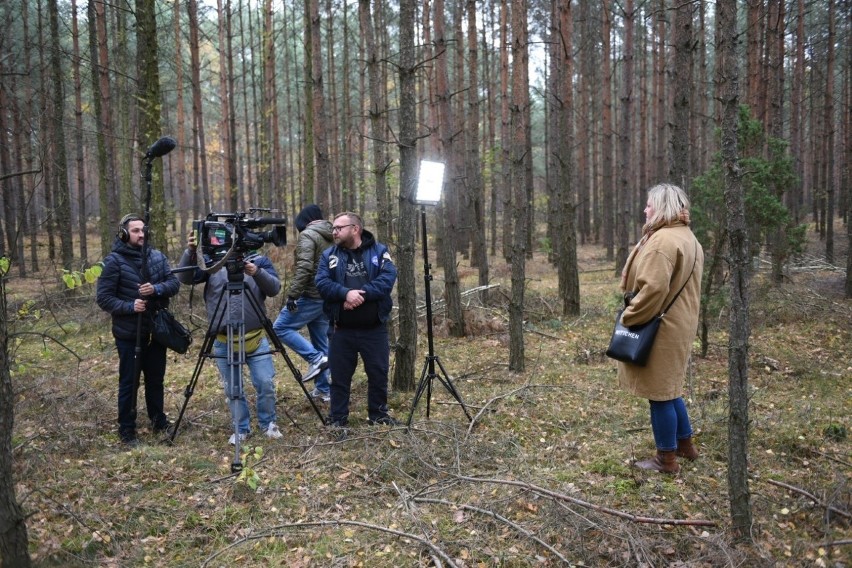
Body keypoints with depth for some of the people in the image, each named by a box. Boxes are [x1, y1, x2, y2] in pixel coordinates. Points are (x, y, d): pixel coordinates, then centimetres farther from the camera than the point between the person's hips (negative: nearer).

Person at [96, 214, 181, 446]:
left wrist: (157, 289, -19)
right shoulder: (114, 261, -9)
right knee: (129, 383, 5)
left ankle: (159, 421, 32)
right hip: (129, 334, -4)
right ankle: (126, 430, 17)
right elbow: (103, 298, -10)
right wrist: (130, 306, -24)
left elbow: (174, 283, 0)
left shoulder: (157, 256, 5)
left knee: (156, 379, 16)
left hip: (156, 330, 4)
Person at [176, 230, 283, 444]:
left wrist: (257, 273, -29)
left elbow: (274, 288, -10)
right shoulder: (212, 263, 4)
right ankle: (241, 429, 24)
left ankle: (268, 423, 21)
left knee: (266, 383, 0)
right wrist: (190, 252, -25)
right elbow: (185, 278, -9)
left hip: (255, 338, -1)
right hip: (223, 342, 1)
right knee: (232, 389, 8)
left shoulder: (259, 261, 2)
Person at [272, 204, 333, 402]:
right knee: (321, 341, 12)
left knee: (281, 327, -1)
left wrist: (292, 294, -20)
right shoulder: (332, 237, 15)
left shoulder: (307, 235, -9)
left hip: (310, 296, -8)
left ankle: (316, 358, -10)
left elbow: (304, 268, -21)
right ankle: (323, 389, 13)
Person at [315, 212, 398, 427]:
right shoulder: (329, 255, 7)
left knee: (379, 373, 8)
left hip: (374, 328, -1)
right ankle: (337, 418, 19)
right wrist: (346, 293, -24)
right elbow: (322, 283, -7)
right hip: (341, 329, 1)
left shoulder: (379, 251, 3)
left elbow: (388, 278, -12)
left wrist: (362, 293, -22)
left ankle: (379, 414, 25)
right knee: (340, 376, 7)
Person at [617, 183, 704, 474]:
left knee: (660, 393, 0)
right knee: (668, 388, 22)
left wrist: (630, 317, -16)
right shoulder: (686, 237, 13)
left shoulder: (663, 240, -20)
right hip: (678, 324, 10)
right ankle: (685, 443, 33)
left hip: (660, 329, -10)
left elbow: (653, 288, -27)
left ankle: (666, 458, 11)